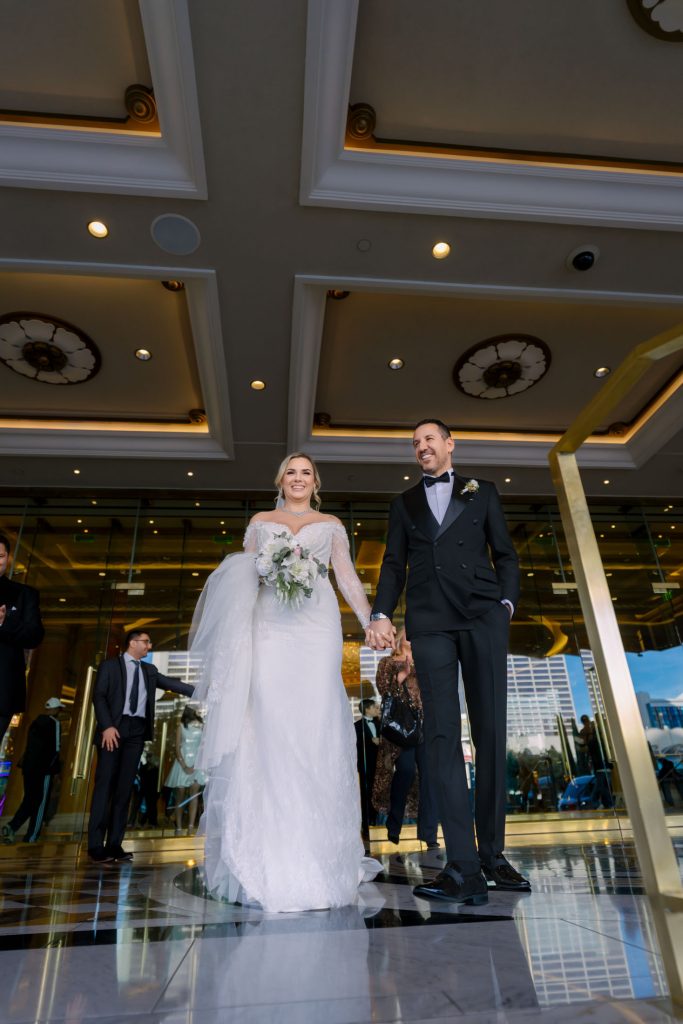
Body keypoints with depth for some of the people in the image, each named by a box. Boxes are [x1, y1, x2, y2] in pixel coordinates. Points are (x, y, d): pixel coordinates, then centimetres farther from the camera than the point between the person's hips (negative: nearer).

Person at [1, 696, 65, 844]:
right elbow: (55, 748, -11)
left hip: (29, 766, 7)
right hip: (44, 768, -7)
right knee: (40, 803, 1)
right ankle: (31, 838, 0)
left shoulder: (35, 722, 16)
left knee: (29, 800, 13)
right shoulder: (54, 723, -5)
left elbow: (30, 746, 17)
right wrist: (57, 768, -3)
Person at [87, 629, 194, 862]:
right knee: (105, 784, -5)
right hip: (114, 728, -4)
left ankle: (114, 844, 7)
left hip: (137, 731, 4)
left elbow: (172, 683, 9)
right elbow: (99, 696, -3)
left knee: (125, 787, 3)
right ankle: (96, 845, 2)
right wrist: (107, 726, -15)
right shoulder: (110, 665, 5)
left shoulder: (149, 670, 17)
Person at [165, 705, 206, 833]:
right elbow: (177, 748, -2)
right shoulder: (181, 727, 2)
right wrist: (184, 766, -12)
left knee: (194, 795, -5)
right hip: (182, 763, -1)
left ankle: (191, 826, -4)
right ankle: (178, 828, 8)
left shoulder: (202, 727, 5)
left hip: (197, 764, 1)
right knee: (180, 796, 3)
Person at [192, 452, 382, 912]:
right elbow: (241, 578, 14)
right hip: (269, 628, 1)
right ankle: (270, 853, 1)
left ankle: (316, 852, 4)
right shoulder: (260, 522, 17)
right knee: (267, 726, -8)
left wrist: (373, 623, -3)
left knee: (316, 726, -6)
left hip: (317, 629, 0)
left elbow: (349, 578, 9)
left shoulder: (331, 525, 16)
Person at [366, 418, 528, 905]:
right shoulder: (405, 503, 20)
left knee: (491, 733, 3)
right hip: (430, 623, 1)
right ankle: (463, 866, 0)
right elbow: (394, 564, 13)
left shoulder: (483, 492, 17)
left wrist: (507, 602, -3)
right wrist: (381, 614, -1)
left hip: (483, 617, 0)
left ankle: (492, 854, 16)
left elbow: (506, 555, 13)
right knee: (442, 736, -4)